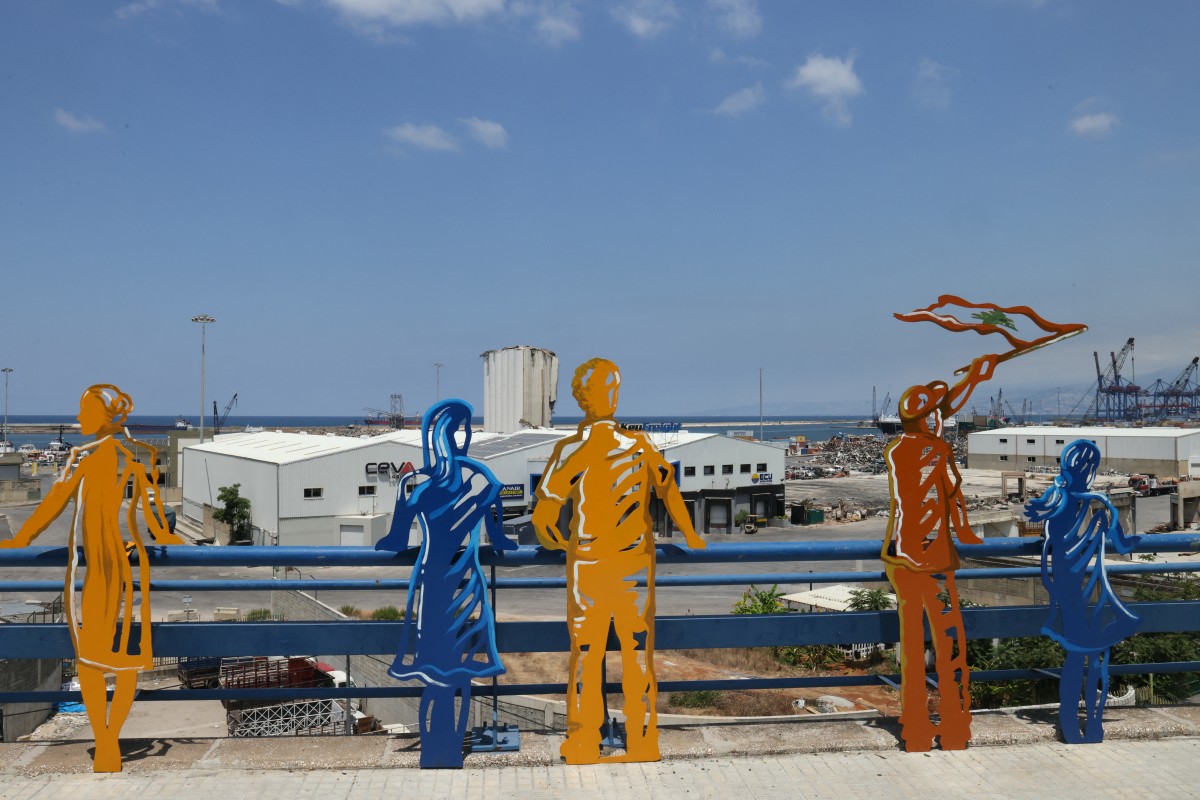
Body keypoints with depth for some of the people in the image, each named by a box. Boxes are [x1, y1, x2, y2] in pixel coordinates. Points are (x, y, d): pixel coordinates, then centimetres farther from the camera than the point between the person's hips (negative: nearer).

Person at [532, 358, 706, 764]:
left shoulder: (570, 450, -12)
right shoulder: (640, 443, -4)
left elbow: (543, 517, -11)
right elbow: (669, 490, 6)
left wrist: (557, 542, 11)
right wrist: (691, 537, 21)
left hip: (588, 566, -2)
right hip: (636, 564, 2)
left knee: (586, 652, 10)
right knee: (638, 651, 11)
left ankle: (583, 745, 19)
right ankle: (642, 743, 18)